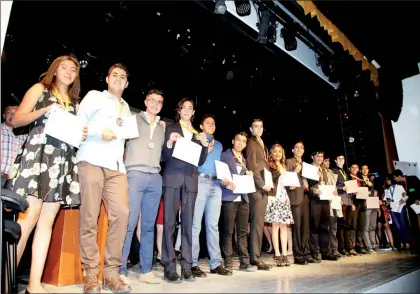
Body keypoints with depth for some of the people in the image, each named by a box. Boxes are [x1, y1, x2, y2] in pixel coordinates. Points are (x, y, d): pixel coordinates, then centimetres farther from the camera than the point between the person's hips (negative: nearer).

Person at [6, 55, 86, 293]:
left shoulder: (75, 102, 23)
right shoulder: (39, 89, 11)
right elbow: (16, 120, 3)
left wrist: (82, 135, 1)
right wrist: (44, 111, -12)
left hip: (63, 160, 4)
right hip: (38, 153, -4)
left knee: (48, 220, -1)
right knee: (30, 216, -14)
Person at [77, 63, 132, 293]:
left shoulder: (126, 107, 28)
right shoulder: (94, 96, 13)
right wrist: (100, 132, -10)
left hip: (116, 166, 4)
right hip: (92, 161, -4)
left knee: (120, 214, -9)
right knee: (89, 217, -5)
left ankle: (111, 272, -1)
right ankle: (90, 274, 2)